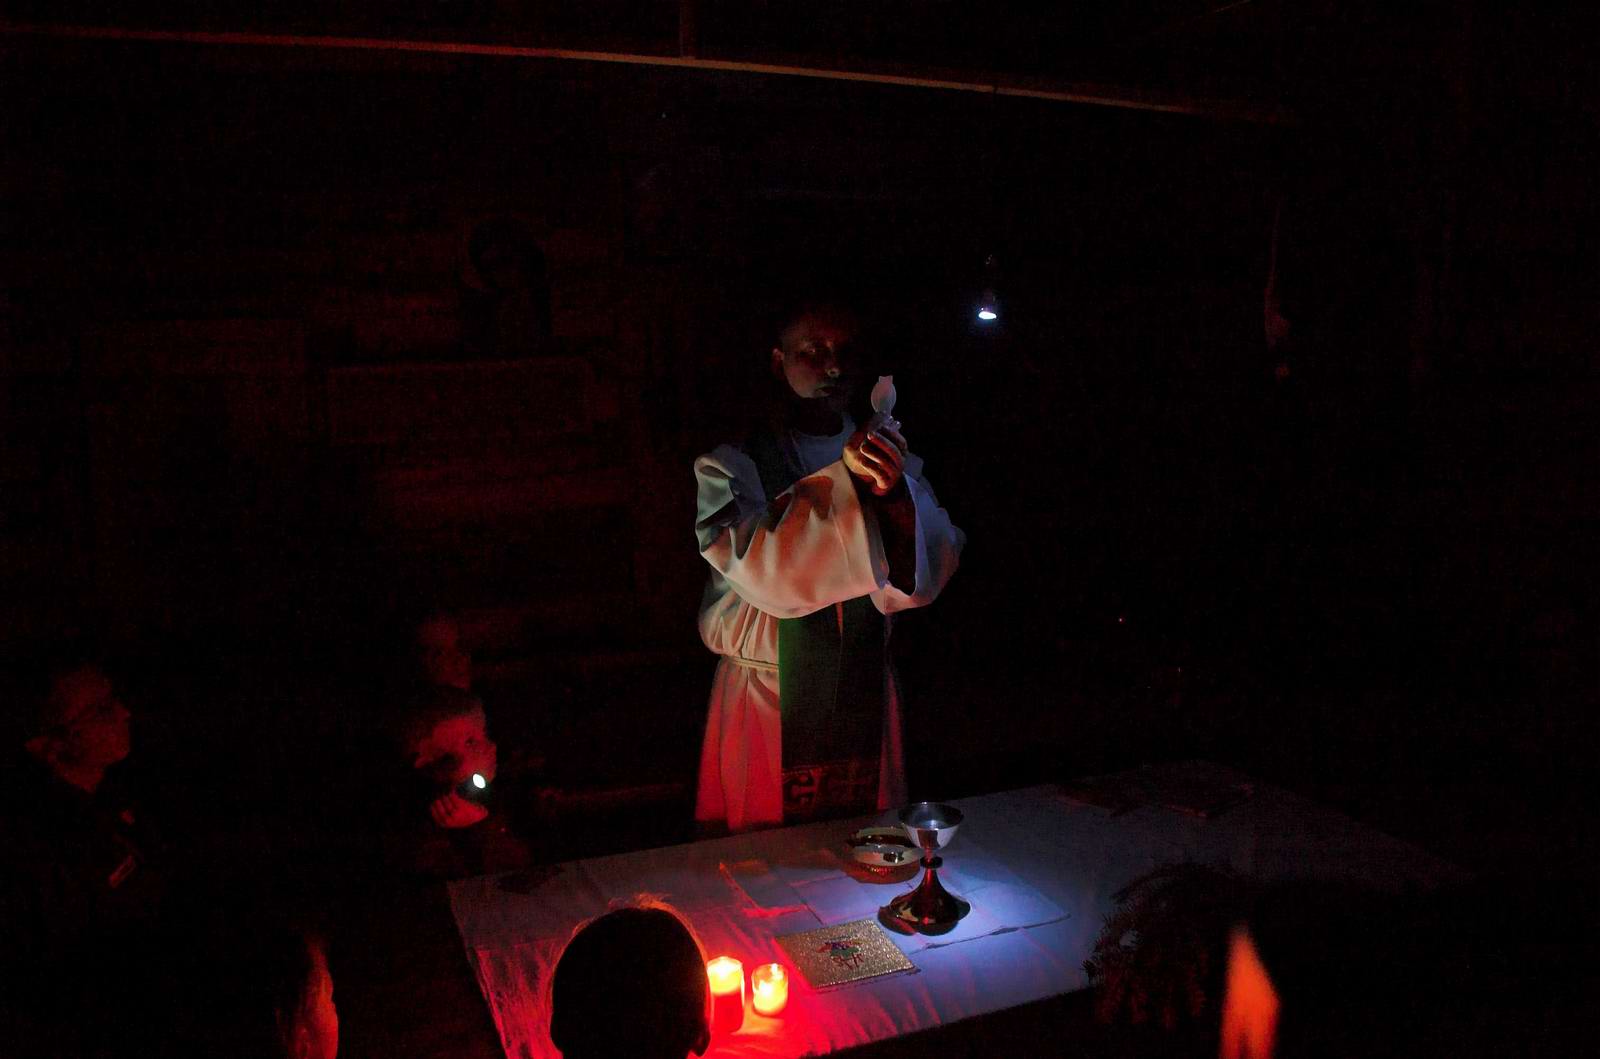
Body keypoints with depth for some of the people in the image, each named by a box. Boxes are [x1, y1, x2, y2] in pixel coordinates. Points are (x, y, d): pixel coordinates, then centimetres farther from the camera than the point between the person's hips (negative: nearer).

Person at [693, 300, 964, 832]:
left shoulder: (890, 458, 2)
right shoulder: (734, 464, -8)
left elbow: (929, 571, -10)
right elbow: (762, 568, -24)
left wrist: (895, 492, -29)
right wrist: (844, 480, -32)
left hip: (866, 696, 3)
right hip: (768, 702, -3)